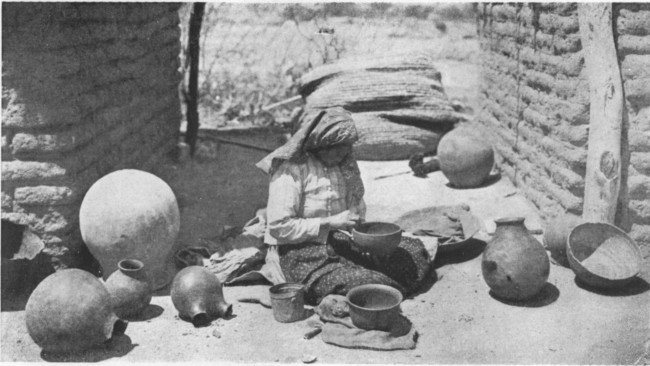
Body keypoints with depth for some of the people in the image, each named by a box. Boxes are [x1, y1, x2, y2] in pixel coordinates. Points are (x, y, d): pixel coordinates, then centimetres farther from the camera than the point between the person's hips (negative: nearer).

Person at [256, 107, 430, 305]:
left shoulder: (341, 162, 7)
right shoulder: (291, 169, -15)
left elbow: (356, 204, 20)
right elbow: (278, 227, -19)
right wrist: (330, 223, -20)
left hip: (337, 243, 9)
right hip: (300, 256, -8)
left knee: (414, 249, 0)